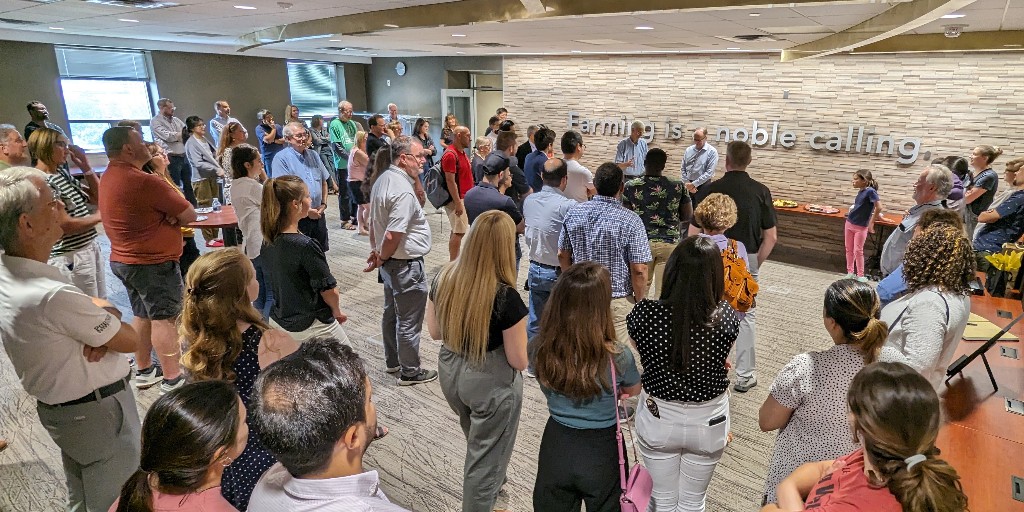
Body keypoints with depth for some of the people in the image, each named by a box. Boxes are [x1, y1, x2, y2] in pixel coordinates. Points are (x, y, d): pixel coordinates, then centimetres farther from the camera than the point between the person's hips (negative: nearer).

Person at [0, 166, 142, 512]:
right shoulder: (54, 296, -32)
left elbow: (97, 306, 5)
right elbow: (131, 340, -19)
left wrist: (105, 318, -16)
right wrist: (110, 322, 0)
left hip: (55, 406, 9)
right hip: (100, 410, -9)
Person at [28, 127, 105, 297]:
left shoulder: (63, 173, 9)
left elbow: (97, 198, 15)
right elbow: (66, 226, -21)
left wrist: (85, 166, 4)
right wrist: (99, 216, -7)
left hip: (92, 247, 8)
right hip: (71, 257, -8)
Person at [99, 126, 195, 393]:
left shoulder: (109, 177, 9)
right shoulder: (144, 181, -23)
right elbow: (189, 215, -19)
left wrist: (166, 213, -9)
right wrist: (172, 214, 0)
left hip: (123, 259, 10)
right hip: (154, 263, -10)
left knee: (142, 315, 19)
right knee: (164, 319, -2)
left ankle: (144, 371, 30)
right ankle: (173, 380, 5)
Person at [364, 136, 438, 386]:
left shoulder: (382, 179, 6)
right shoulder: (403, 190, -24)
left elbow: (373, 221, 15)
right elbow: (392, 236, -26)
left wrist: (375, 250, 16)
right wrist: (381, 260, -10)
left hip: (390, 262, 10)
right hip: (406, 264, -10)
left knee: (391, 313, 22)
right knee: (409, 321, 4)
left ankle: (392, 361, 38)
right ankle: (410, 371, 19)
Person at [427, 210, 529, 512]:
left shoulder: (443, 278, -10)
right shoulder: (505, 297, -27)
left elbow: (434, 332, 3)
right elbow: (519, 361, -18)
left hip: (450, 373, 7)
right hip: (491, 384, -7)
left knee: (478, 444, 31)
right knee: (486, 456, 16)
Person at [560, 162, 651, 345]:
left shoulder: (573, 213, -4)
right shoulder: (630, 220, -17)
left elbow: (563, 255, 5)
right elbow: (639, 270, -17)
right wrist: (640, 302, -1)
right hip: (617, 302, -4)